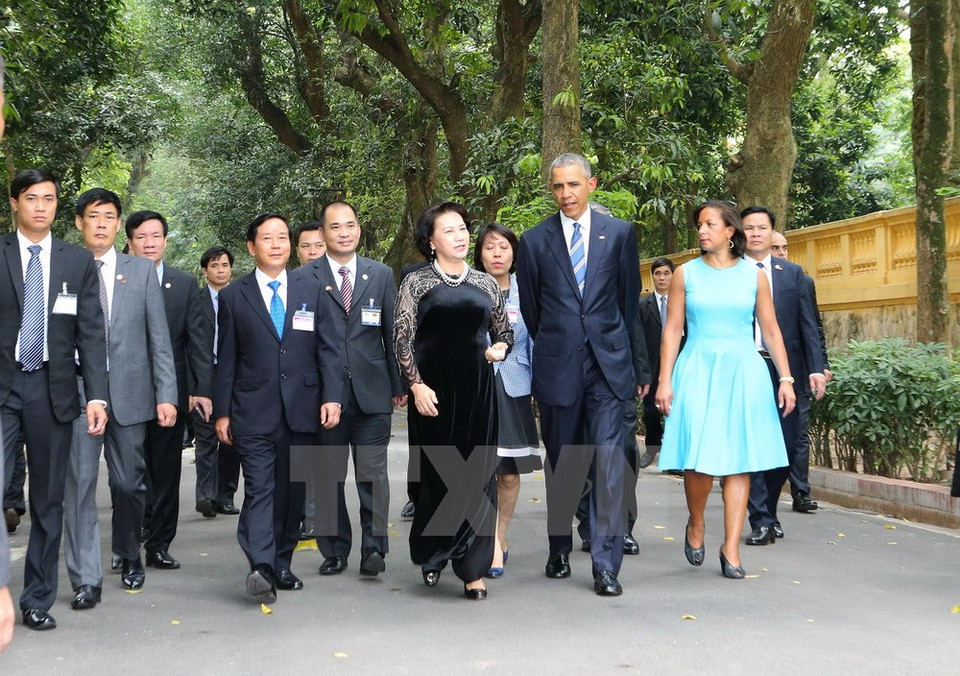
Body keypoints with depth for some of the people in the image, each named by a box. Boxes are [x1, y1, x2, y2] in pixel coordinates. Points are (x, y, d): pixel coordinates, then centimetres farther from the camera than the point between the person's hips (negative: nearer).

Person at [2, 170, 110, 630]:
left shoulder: (79, 261, 7)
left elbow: (91, 333, 4)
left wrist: (96, 395, -5)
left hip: (52, 389, 2)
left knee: (48, 500, 8)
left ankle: (38, 599, 19)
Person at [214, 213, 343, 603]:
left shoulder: (310, 291, 11)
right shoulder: (234, 297, 6)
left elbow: (327, 349, 7)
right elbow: (225, 359, 6)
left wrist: (332, 396, -5)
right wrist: (222, 412, 2)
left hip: (301, 410, 3)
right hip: (253, 413, -2)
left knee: (293, 492, 7)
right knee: (260, 490, -12)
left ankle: (281, 565, 17)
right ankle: (260, 567, -21)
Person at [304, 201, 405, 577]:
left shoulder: (381, 275, 10)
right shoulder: (304, 278, 3)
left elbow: (393, 333, 11)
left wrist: (398, 384, 8)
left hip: (372, 392, 1)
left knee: (373, 473, 0)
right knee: (327, 476, 6)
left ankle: (374, 547, 9)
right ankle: (334, 550, 17)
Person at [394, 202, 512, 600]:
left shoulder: (485, 284, 11)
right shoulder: (416, 282, 3)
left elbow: (504, 331, 20)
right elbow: (402, 338, -1)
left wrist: (500, 348, -2)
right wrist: (417, 384, -11)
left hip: (477, 388, 2)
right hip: (434, 390, -2)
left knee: (477, 477, 0)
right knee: (436, 475, 4)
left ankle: (473, 569, 6)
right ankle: (431, 556, 26)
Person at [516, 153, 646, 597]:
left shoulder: (620, 233, 5)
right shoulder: (534, 240, 4)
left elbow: (630, 298, 12)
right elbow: (529, 308, 12)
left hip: (607, 364, -1)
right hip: (557, 366, 1)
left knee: (609, 459, -9)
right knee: (559, 462, 10)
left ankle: (606, 564, -5)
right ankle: (559, 549, 25)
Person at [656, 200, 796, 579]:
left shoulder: (753, 275, 7)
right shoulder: (686, 274, 6)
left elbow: (771, 330, 9)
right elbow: (672, 330, 4)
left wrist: (786, 379, 3)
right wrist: (665, 381, -3)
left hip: (743, 373, 1)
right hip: (698, 370, -1)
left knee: (738, 460, -1)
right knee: (700, 458, -10)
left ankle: (731, 548, 6)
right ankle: (696, 525, 18)